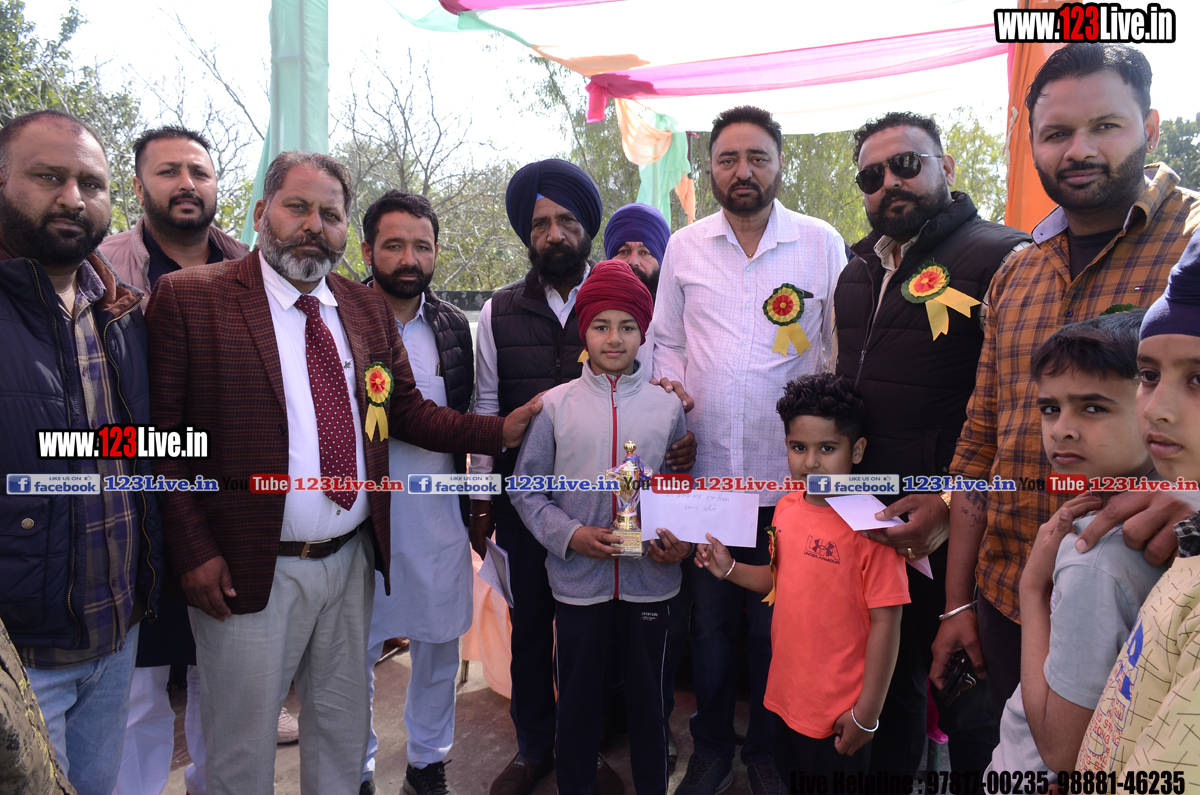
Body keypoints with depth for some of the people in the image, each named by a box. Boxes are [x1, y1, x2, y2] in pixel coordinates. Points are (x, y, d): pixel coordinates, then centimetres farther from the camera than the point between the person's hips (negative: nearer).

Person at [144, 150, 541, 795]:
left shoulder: (368, 308, 7)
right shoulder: (189, 298, -9)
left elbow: (404, 409, 10)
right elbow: (160, 436, -10)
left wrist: (498, 432, -1)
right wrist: (193, 550, -14)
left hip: (353, 561, 5)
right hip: (249, 571, -4)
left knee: (343, 728, 22)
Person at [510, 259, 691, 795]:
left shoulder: (666, 407, 1)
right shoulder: (555, 405, -3)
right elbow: (526, 489, 0)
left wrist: (683, 540, -7)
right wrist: (569, 534, -13)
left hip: (650, 577, 1)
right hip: (578, 578, -1)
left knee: (647, 695, 16)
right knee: (577, 697, 14)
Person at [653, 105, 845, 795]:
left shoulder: (822, 243, 1)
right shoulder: (684, 247, 7)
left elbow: (846, 348, 4)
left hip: (790, 473, -1)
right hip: (703, 471, 2)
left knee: (777, 626, 11)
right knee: (710, 621, 13)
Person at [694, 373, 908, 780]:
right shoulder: (786, 509, 0)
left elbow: (885, 623, -18)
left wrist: (867, 713, -16)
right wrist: (730, 570, 2)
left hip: (840, 715, -7)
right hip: (787, 697, 7)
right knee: (792, 782, 23)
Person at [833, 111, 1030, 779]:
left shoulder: (999, 257, -9)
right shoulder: (858, 272, 14)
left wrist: (953, 502, -22)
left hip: (951, 529, -6)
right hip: (865, 522, 7)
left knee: (965, 695, 8)